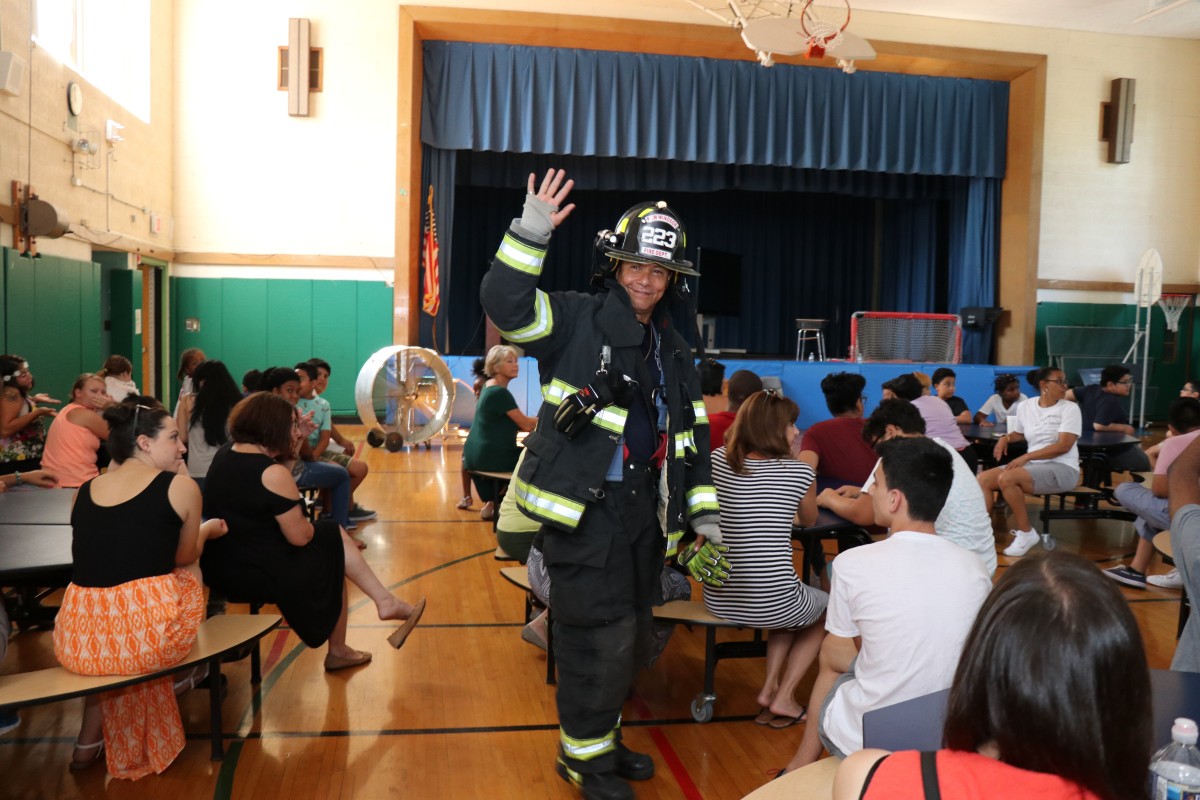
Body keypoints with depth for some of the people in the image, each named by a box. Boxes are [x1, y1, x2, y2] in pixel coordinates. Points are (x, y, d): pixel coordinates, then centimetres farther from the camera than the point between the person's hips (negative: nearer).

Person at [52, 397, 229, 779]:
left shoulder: (84, 490, 14)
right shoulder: (182, 487, 0)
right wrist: (207, 531, 34)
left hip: (78, 642, 5)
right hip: (148, 633, -4)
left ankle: (90, 740, 35)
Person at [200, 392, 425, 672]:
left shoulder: (225, 454, 3)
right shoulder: (273, 473, -24)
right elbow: (300, 536, -20)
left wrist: (295, 445, 10)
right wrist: (311, 526, 6)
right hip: (258, 574, -9)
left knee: (332, 535, 15)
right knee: (333, 565, 19)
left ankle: (385, 601, 19)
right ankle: (337, 652, 38)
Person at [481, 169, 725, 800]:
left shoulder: (674, 354, 14)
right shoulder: (577, 321, -4)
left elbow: (693, 443, 16)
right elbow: (504, 303, -22)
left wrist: (704, 520, 11)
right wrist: (531, 233, -32)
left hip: (644, 510, 7)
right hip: (584, 510, -7)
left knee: (625, 635, 18)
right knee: (600, 637, -3)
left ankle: (602, 738, 37)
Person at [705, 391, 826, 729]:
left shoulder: (719, 460, 1)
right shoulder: (800, 472, -7)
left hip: (718, 599, 5)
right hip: (772, 603, -4)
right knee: (827, 609, 29)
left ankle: (769, 689, 21)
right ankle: (783, 697, 18)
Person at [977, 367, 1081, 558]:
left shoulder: (1070, 408, -6)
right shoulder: (1025, 406, 9)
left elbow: (1064, 446, -17)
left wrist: (1026, 457, -22)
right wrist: (1005, 438, 4)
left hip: (1062, 469, -6)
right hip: (1033, 465, 6)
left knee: (1007, 478, -29)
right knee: (984, 479, -11)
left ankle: (1026, 533, -15)